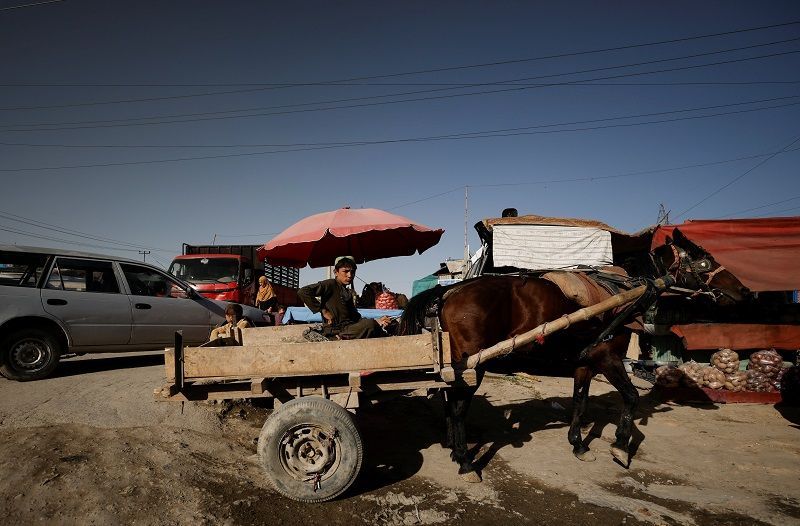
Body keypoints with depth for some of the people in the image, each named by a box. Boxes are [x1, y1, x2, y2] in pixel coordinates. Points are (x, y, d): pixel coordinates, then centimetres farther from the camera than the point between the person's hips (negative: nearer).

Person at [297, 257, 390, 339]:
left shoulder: (349, 293, 22)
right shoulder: (331, 285, -2)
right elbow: (303, 292, -14)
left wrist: (376, 321, 2)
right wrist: (323, 310, -12)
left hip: (350, 328, 8)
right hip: (336, 331, -8)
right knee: (369, 324, -28)